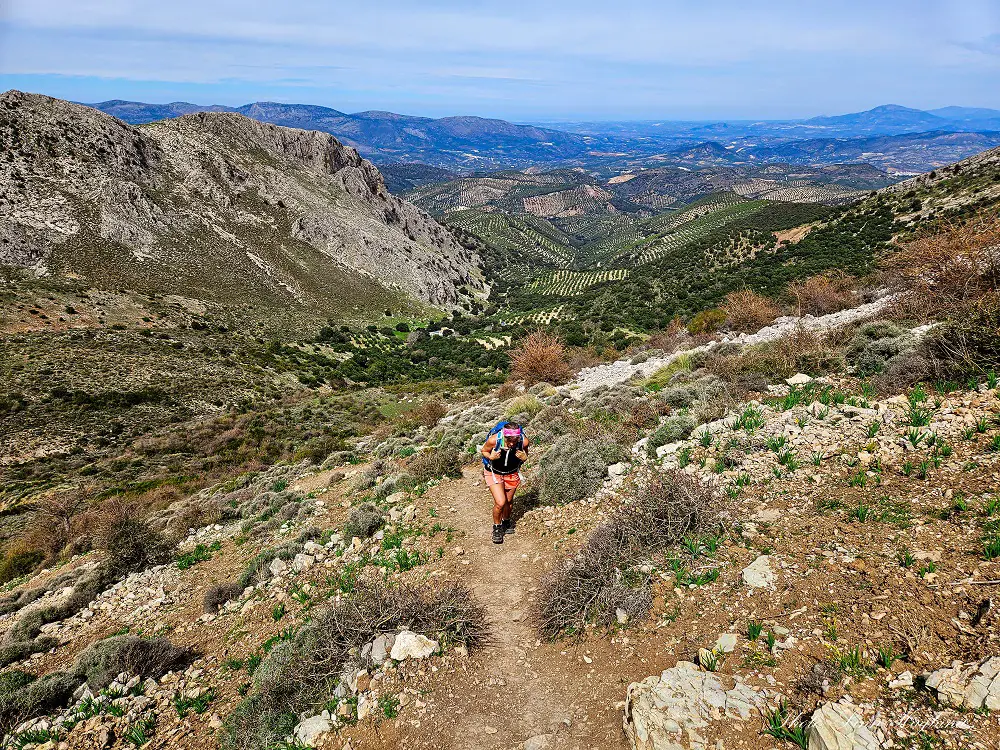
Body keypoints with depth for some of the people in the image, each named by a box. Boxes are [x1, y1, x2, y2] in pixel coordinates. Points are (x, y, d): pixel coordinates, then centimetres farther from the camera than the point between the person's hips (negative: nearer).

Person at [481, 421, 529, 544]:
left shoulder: (524, 441, -27)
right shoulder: (494, 440, -33)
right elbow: (484, 451, -11)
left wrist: (524, 458, -26)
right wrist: (491, 457, -31)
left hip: (512, 474, 3)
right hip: (493, 472, -2)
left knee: (509, 502, 17)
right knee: (500, 502, -12)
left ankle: (506, 522, 47)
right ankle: (497, 527, 16)